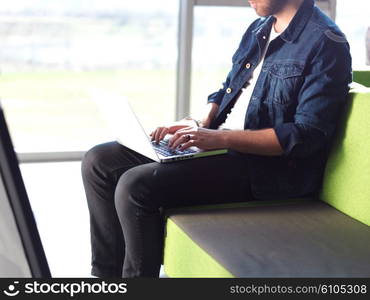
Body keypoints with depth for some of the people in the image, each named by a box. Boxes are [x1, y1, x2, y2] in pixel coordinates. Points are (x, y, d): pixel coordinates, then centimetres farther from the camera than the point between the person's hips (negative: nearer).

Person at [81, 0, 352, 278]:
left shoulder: (326, 43, -12)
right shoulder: (259, 29, 14)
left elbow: (308, 135, -20)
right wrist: (202, 124, 1)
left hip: (267, 165, -9)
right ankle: (107, 273, 8)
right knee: (98, 162, 1)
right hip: (217, 141, 9)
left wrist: (221, 138, -24)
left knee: (135, 186, -25)